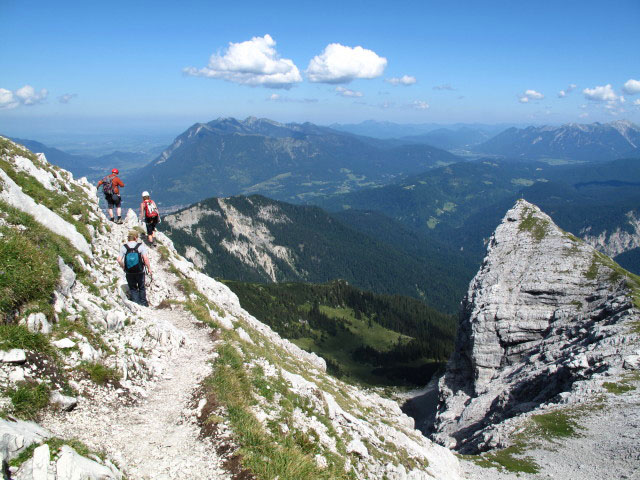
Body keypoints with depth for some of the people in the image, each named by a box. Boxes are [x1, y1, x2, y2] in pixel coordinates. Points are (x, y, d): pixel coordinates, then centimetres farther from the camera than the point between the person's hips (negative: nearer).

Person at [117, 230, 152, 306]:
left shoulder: (124, 247, -7)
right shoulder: (141, 246, -12)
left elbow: (119, 260, -13)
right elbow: (145, 258, -20)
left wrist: (123, 267, 5)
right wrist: (149, 269, -9)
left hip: (129, 273, 0)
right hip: (140, 272, 0)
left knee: (133, 289, 17)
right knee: (141, 288, 20)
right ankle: (144, 303, 28)